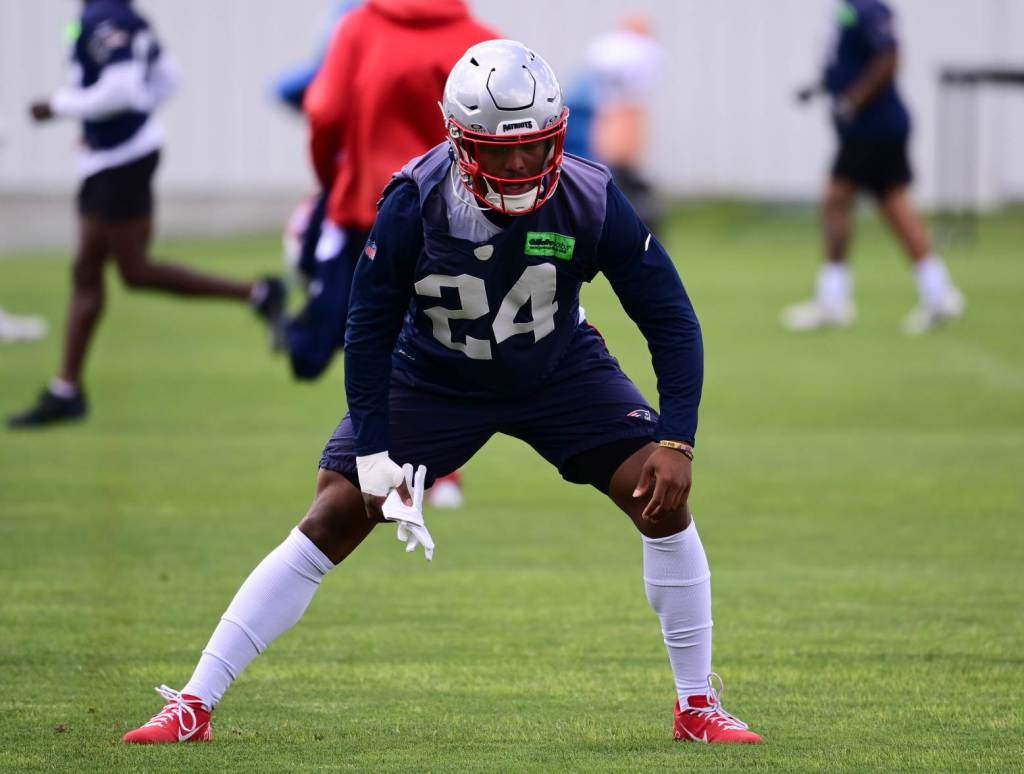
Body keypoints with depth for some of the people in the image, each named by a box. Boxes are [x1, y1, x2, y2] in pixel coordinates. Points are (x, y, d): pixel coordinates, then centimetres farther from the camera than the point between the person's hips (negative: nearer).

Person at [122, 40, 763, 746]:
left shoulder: (591, 204, -26)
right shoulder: (414, 207, -28)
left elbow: (672, 323, -19)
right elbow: (370, 330, -17)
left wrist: (676, 443, -28)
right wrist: (374, 459, -20)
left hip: (560, 372, 1)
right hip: (433, 377, -1)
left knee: (663, 498, -16)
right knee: (332, 522, -11)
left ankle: (699, 707, 0)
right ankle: (193, 707, -6)